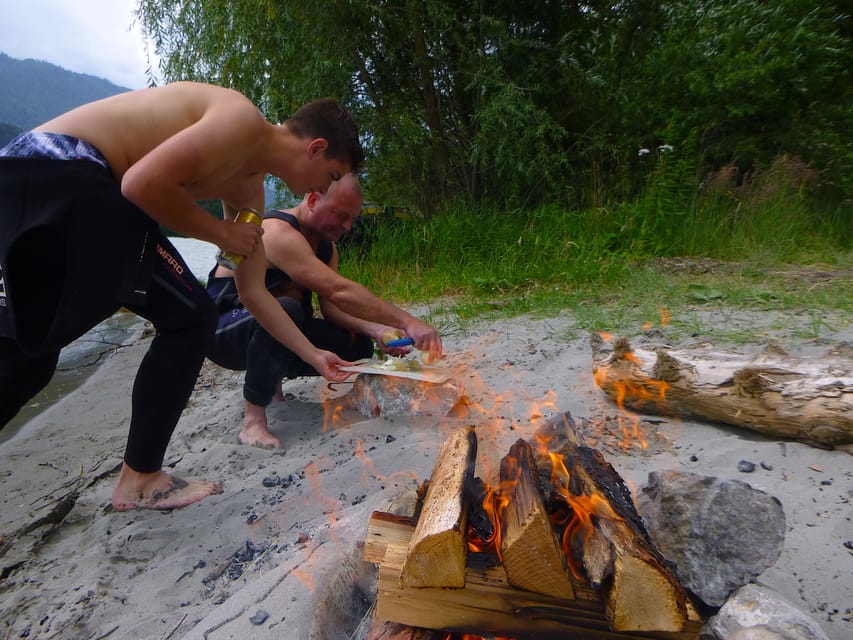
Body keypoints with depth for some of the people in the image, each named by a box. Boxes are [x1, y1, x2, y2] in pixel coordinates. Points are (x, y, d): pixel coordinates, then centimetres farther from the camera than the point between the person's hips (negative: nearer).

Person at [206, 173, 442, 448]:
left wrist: (374, 329, -24)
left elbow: (331, 305, -6)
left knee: (358, 346, -6)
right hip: (223, 331, -8)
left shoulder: (326, 246, 4)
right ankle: (253, 419, -25)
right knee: (285, 309, -39)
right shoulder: (278, 232, -27)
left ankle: (272, 376, 14)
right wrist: (408, 322, -39)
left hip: (278, 332, 9)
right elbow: (339, 291, -38)